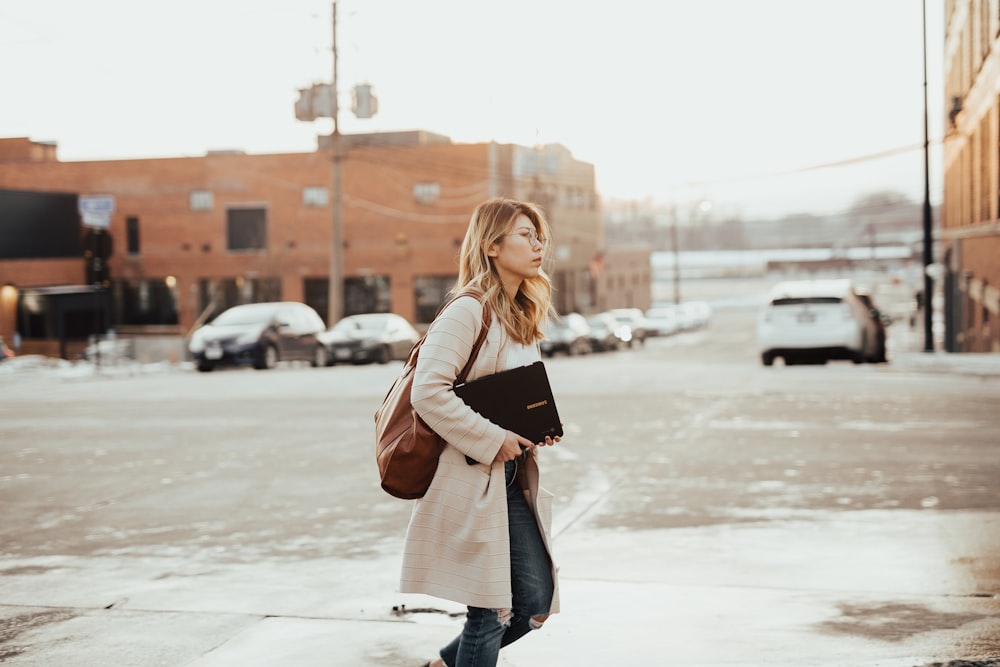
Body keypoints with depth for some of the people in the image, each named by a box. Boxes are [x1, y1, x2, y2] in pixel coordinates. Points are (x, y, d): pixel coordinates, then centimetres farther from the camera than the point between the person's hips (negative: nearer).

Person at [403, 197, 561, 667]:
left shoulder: (521, 317, 14)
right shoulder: (467, 312, -14)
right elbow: (428, 392, -23)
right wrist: (491, 441, -19)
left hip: (514, 478, 9)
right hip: (472, 480, -9)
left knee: (537, 602, 9)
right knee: (490, 608, -3)